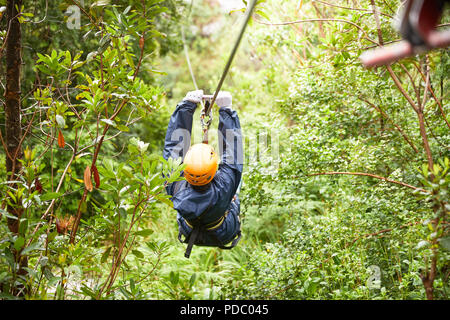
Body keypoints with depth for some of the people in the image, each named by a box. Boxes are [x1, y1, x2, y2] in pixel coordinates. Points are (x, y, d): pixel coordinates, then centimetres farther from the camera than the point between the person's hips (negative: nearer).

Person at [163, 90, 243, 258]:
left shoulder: (176, 188, -38)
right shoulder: (223, 189, -43)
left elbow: (173, 146, -27)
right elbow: (232, 149, -32)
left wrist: (186, 105, -22)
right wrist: (226, 109, -24)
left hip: (189, 234, 2)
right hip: (225, 236, -1)